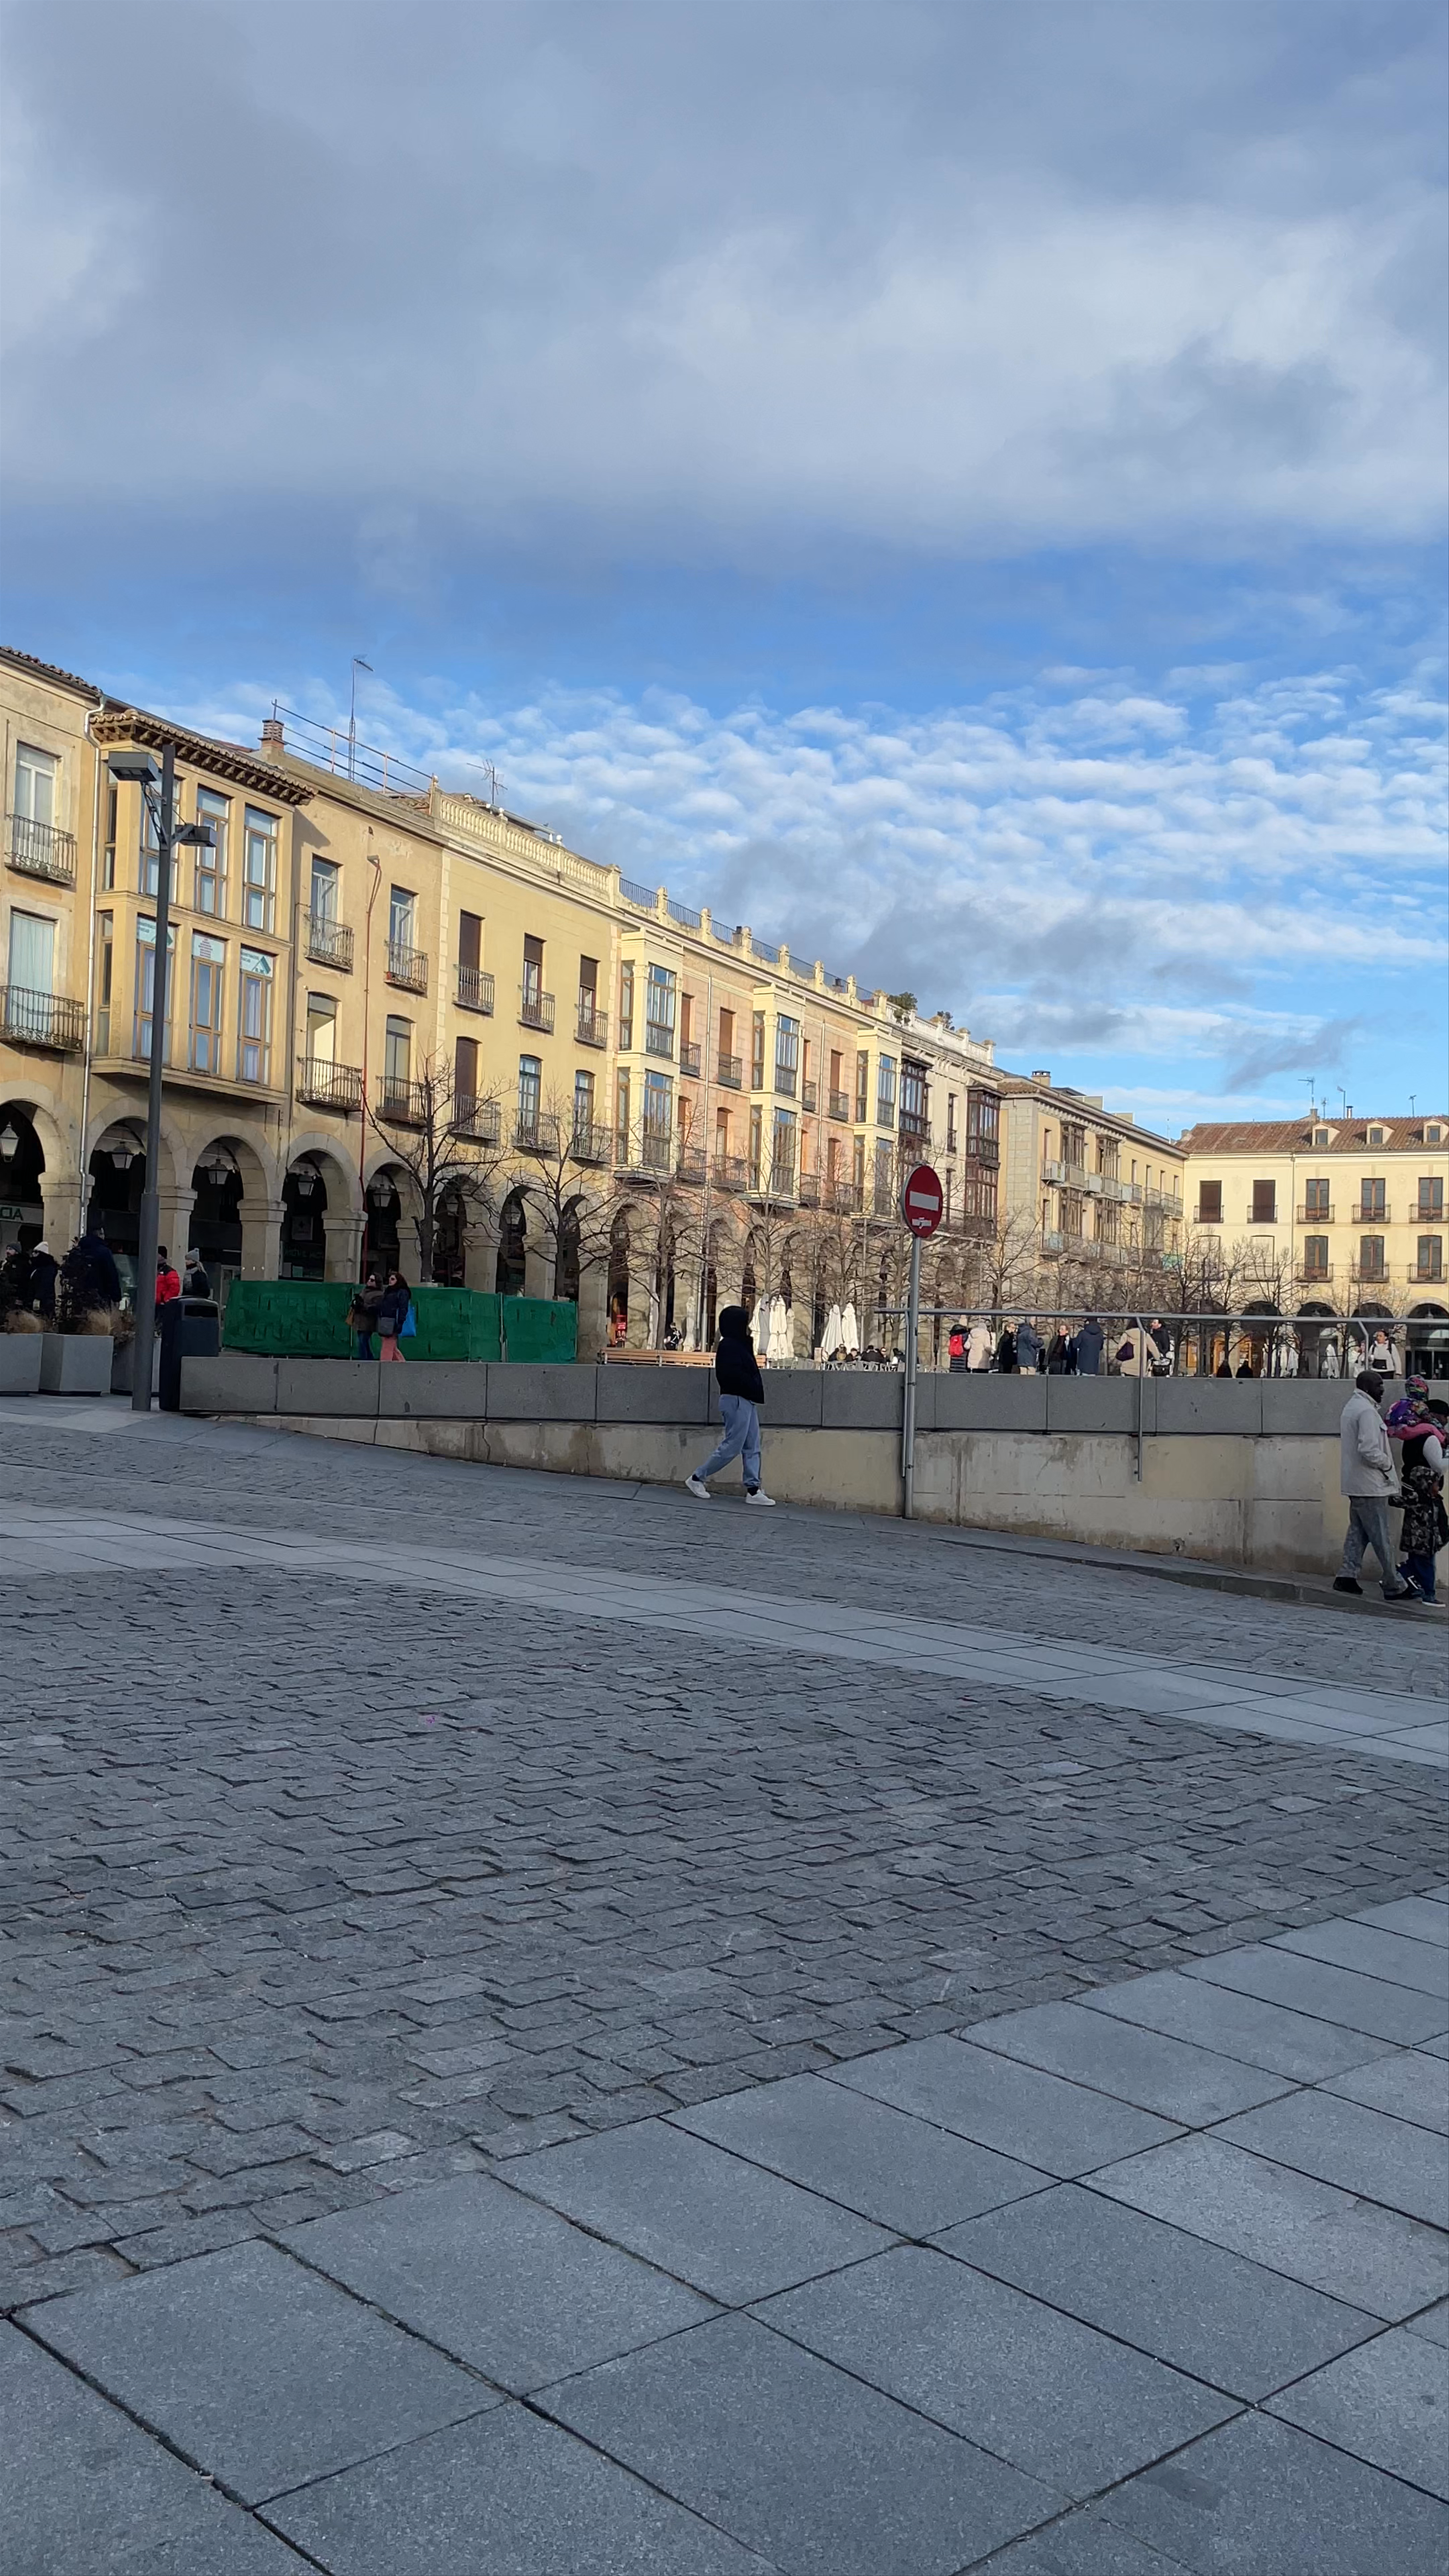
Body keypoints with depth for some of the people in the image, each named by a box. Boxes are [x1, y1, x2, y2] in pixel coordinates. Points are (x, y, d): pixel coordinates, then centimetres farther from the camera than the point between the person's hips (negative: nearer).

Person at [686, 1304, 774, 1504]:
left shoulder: (740, 1346, 17)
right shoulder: (729, 1347, -13)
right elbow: (734, 1375, -23)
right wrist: (755, 1389, -15)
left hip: (747, 1401, 10)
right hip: (736, 1400, -10)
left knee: (752, 1448, 7)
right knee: (732, 1446, -7)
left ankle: (753, 1490, 6)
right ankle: (697, 1479, 4)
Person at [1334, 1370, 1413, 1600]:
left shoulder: (1352, 1406, 15)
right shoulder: (1367, 1411, -18)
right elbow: (1369, 1450, -26)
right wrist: (1387, 1464, -10)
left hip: (1355, 1484, 10)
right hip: (1371, 1485, -10)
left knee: (1358, 1531, 14)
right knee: (1381, 1538, -4)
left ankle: (1347, 1576, 12)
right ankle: (1394, 1587, 2)